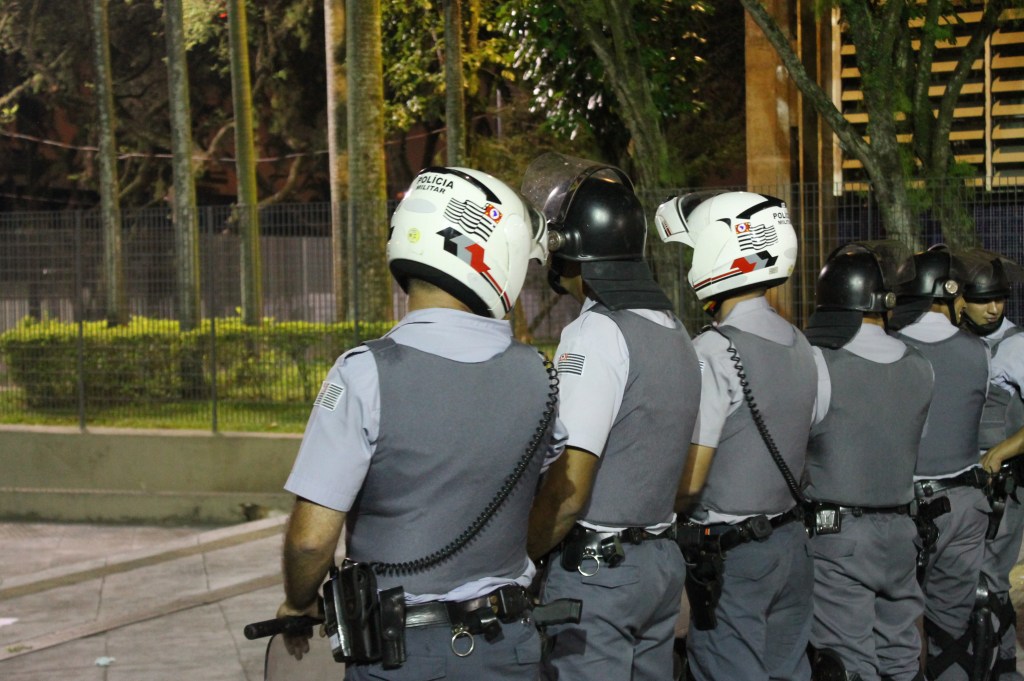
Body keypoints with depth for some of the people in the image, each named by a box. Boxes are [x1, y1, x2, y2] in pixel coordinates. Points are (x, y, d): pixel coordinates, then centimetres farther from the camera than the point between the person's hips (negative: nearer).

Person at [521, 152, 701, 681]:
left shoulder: (596, 334, -17)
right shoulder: (673, 329, 11)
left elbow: (568, 488, -21)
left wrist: (515, 558, -10)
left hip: (594, 570, -9)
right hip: (662, 559, 9)